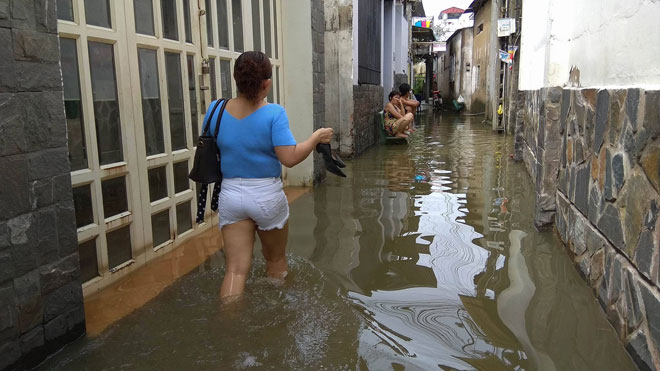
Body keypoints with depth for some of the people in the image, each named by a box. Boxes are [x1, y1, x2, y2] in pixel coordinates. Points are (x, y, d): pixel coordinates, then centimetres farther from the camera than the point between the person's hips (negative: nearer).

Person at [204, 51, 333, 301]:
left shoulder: (215, 110, -3)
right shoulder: (274, 113, -15)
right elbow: (290, 158, -21)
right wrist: (316, 137, -6)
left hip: (230, 196, 3)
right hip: (266, 196, -2)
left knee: (236, 268, 6)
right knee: (276, 259, 21)